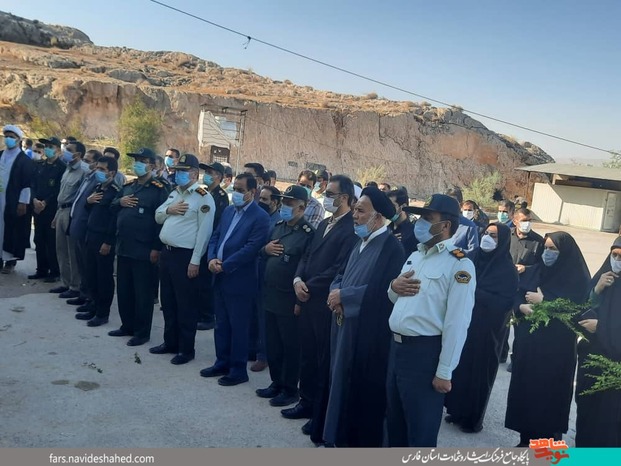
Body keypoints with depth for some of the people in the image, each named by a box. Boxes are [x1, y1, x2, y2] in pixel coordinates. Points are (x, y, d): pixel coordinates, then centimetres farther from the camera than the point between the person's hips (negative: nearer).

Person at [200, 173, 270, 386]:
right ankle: (222, 363, 31)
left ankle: (238, 370, 16)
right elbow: (216, 236, 13)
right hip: (220, 278, 8)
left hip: (240, 281, -8)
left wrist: (224, 265, -18)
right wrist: (212, 258, -6)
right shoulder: (228, 210, 12)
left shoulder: (260, 217, -12)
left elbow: (251, 248, -20)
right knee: (221, 325, 17)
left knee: (238, 327, 4)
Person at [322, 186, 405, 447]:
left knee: (363, 391, 4)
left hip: (369, 336, -9)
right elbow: (343, 276, 15)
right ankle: (344, 437, 33)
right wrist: (336, 292, -7)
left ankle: (363, 441, 20)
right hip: (347, 328, 9)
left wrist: (343, 296, -17)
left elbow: (381, 292, -24)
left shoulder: (391, 247, -16)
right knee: (344, 385, 17)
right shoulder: (362, 242, 12)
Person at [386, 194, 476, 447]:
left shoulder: (459, 264, -14)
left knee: (421, 429, 7)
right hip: (397, 346, 8)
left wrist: (444, 372, -18)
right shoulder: (415, 255, 12)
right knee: (394, 421, 21)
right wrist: (394, 286, -3)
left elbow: (456, 323, -18)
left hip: (426, 352, -8)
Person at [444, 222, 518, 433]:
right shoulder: (476, 260, 5)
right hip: (466, 323, 5)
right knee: (460, 367, 10)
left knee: (479, 372, 5)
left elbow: (504, 302, -17)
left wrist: (474, 291, -22)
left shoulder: (507, 270, -9)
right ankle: (458, 411, 27)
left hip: (486, 330, -5)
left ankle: (473, 419, 21)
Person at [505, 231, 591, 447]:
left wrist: (543, 300, -13)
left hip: (556, 348, -5)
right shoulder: (539, 271, 9)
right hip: (529, 342, 6)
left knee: (549, 392, 0)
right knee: (525, 388, 8)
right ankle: (528, 438, 21)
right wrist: (522, 307, -13)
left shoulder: (578, 278, -7)